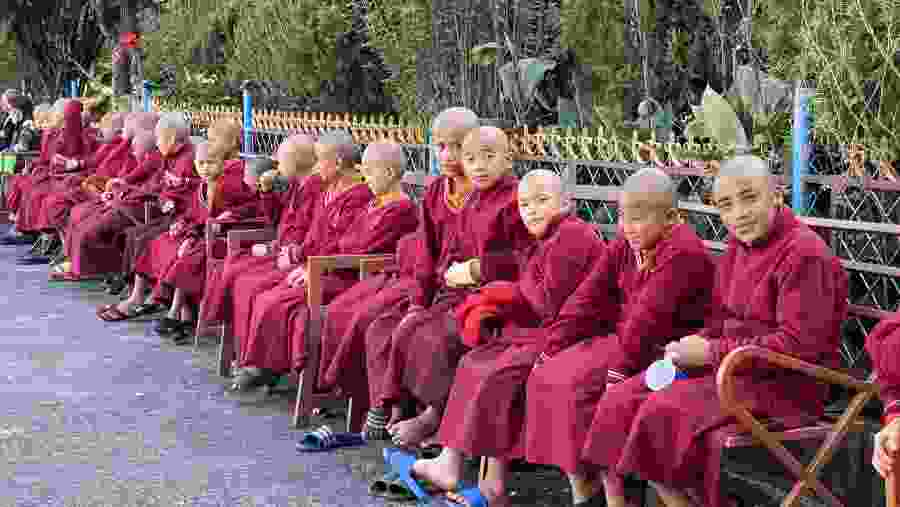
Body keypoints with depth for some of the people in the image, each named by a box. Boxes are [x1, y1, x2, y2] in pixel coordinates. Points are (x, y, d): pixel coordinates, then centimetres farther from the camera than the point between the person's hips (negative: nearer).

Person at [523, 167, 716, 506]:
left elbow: (648, 316, -25)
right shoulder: (623, 247, 8)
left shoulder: (683, 253, -19)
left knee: (579, 386, -25)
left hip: (661, 349, -9)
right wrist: (550, 347, -1)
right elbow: (587, 299, 6)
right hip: (619, 337, 9)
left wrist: (620, 366, -29)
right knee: (545, 377, -4)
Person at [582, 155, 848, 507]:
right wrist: (692, 348, -6)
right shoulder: (739, 246, 11)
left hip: (783, 384, -9)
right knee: (618, 402, -5)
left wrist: (713, 352, -19)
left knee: (664, 412, -27)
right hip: (732, 369, 9)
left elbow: (798, 345, -22)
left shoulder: (804, 254, -17)